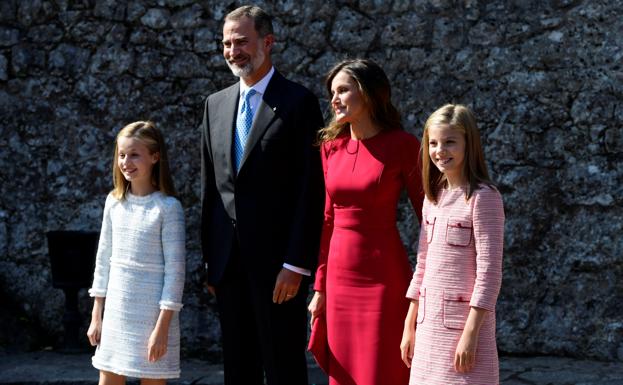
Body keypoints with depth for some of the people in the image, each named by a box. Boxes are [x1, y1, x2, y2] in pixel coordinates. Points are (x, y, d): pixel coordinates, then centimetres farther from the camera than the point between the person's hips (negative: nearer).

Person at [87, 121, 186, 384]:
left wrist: (162, 327, -14)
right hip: (117, 310, 5)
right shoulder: (114, 202, 5)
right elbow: (103, 259, 11)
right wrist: (96, 316, 9)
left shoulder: (168, 207, -10)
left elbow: (175, 269, -11)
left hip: (152, 311, -5)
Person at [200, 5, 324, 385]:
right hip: (228, 262, 6)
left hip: (277, 260, -6)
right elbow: (210, 186, 15)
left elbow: (310, 189, -11)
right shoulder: (216, 104, 13)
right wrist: (210, 257, 11)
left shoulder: (298, 101, -6)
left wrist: (296, 263, -15)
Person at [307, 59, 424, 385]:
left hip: (383, 279, -5)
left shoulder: (401, 145, -7)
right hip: (341, 278, 5)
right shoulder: (331, 147, 8)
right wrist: (320, 287, 9)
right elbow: (328, 221, 11)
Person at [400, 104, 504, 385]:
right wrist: (409, 326, 14)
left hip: (464, 320, -7)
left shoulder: (483, 197, -10)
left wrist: (471, 332, -17)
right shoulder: (433, 198, 12)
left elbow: (489, 272, -14)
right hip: (429, 324, 7)